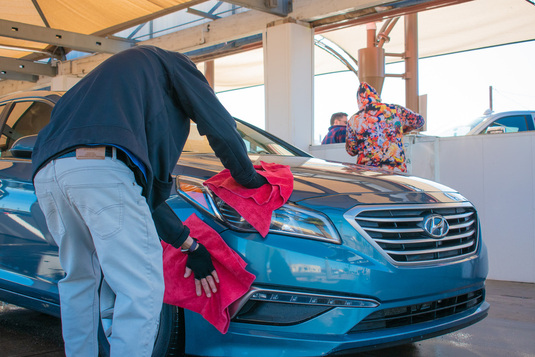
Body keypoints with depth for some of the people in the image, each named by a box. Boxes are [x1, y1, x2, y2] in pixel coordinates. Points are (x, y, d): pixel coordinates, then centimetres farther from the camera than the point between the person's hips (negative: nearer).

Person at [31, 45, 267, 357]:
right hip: (99, 167, -9)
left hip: (46, 173, 9)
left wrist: (190, 246, 34)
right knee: (143, 289, -3)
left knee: (80, 278, 24)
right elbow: (221, 128, 12)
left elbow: (146, 190, 35)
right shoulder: (170, 62, 24)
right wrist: (248, 177, 30)